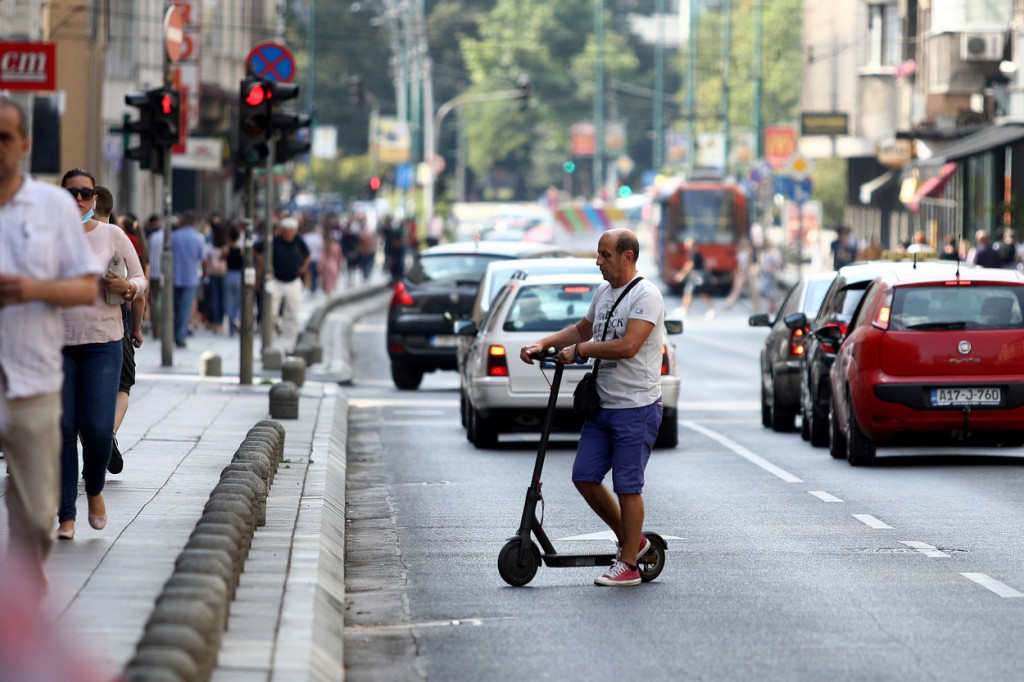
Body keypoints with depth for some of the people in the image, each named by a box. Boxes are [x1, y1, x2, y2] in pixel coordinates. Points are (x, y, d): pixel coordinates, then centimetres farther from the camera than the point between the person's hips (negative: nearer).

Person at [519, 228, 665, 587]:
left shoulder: (645, 295, -14)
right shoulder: (604, 292, 14)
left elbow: (628, 346, -26)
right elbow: (582, 329, 31)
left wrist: (579, 350, -17)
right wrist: (542, 344, 18)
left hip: (635, 409, -9)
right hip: (602, 406, 9)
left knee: (627, 486, -5)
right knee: (585, 477, 7)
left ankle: (628, 565, 3)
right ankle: (631, 540, 22)